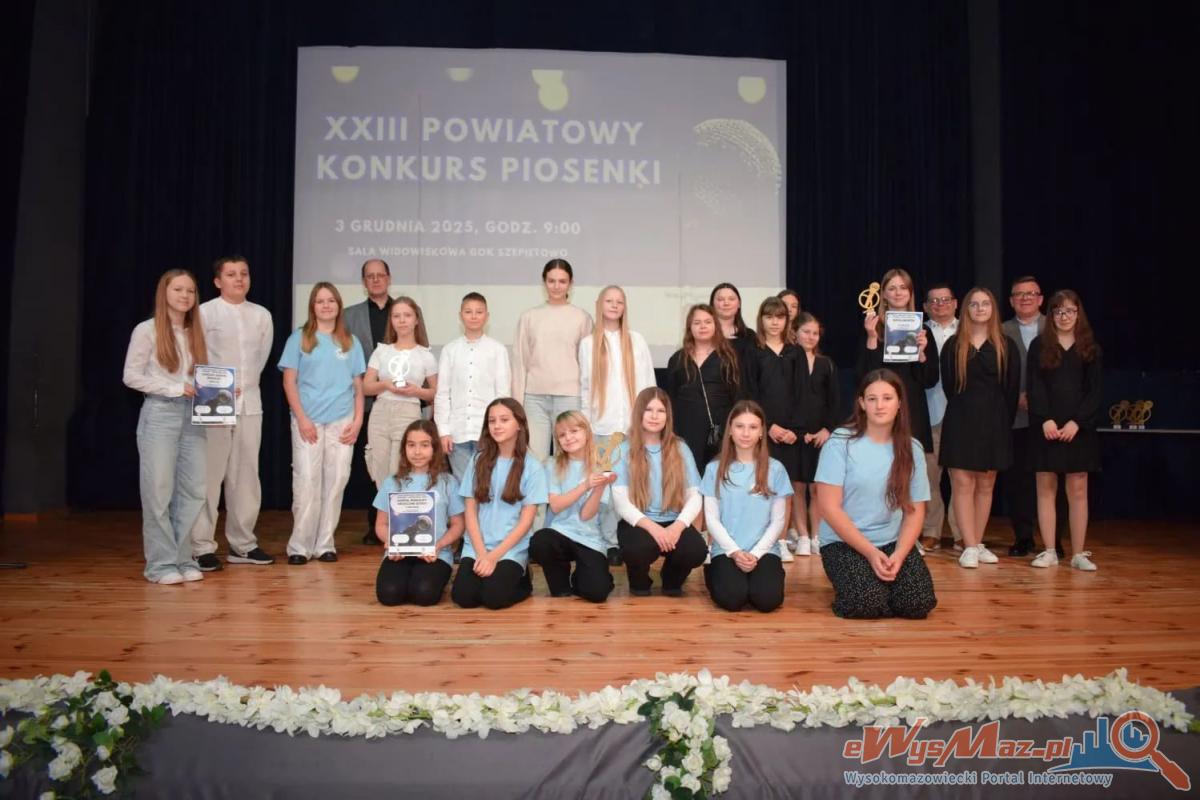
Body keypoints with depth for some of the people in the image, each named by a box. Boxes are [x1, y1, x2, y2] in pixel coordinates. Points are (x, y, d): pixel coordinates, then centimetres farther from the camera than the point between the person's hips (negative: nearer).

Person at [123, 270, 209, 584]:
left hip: (192, 416, 5)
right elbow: (131, 377, -7)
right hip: (159, 415, -5)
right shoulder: (147, 330, -3)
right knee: (159, 490, 0)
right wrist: (176, 388, -14)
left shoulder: (196, 332, 13)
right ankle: (162, 563, 8)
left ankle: (183, 558, 14)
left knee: (193, 490, 4)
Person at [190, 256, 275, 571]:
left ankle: (242, 544, 18)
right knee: (209, 475, -4)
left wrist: (244, 385, 5)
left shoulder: (262, 315, 10)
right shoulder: (205, 312, -3)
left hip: (250, 403, 5)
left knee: (246, 475, 8)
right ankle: (202, 547, 4)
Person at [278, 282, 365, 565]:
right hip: (308, 420, -2)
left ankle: (325, 544, 11)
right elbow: (289, 382, 0)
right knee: (306, 481, -6)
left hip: (342, 420, 2)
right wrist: (302, 418, -9)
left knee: (336, 481, 3)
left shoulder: (351, 341, 12)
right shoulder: (299, 338, 5)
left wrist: (358, 420, 1)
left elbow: (358, 385, 11)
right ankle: (299, 545, 3)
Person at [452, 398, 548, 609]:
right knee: (462, 596, -20)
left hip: (512, 549, -2)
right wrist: (481, 553, -9)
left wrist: (495, 556, -13)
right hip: (476, 547, 2)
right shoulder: (479, 461, 5)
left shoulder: (531, 467, -3)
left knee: (493, 597, -23)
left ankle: (521, 580, 8)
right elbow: (470, 512, 3)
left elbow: (526, 521, -5)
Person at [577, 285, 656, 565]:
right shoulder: (588, 343, 9)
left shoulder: (636, 340, 10)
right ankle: (610, 543, 5)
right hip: (601, 426, 0)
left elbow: (647, 383, 8)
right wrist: (586, 425, 2)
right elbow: (584, 387, 8)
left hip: (633, 425, 0)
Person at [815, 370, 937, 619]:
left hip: (894, 543, 4)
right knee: (866, 603, -26)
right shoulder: (840, 442, -10)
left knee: (918, 603, -18)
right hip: (844, 542, -3)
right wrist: (870, 553, -16)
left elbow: (915, 511, 3)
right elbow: (829, 507, -12)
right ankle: (849, 580, 9)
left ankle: (884, 577, 15)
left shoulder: (911, 448, 2)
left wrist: (898, 555, -13)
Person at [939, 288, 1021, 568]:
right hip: (961, 421, -1)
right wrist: (965, 410, 1)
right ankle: (970, 547, -3)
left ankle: (977, 544, 14)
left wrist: (1004, 420, 0)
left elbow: (1012, 388, 4)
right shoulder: (953, 345, 5)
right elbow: (949, 385, 5)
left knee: (986, 485, 6)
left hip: (994, 422, 1)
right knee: (963, 484, -6)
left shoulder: (1006, 346, 6)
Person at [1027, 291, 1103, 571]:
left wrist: (1077, 422, -11)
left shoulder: (1090, 348, 7)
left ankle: (1078, 553, 7)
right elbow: (1034, 387, -2)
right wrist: (1045, 420, -14)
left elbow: (1096, 391, 2)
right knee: (1046, 488, 2)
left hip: (1079, 428, 1)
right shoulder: (1039, 345, 5)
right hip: (1045, 427, 0)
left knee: (1078, 490, 2)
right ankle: (1049, 551, 8)